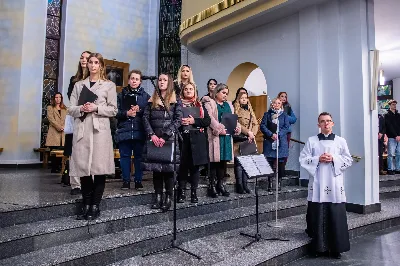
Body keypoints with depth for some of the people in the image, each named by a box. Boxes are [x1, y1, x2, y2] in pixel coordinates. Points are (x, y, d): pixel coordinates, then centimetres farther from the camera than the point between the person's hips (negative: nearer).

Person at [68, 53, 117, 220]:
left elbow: (113, 110, 3)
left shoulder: (109, 85, 9)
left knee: (99, 168, -5)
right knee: (83, 167, 1)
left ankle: (95, 205, 5)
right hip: (81, 130, 3)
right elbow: (71, 109, 11)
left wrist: (96, 108, -10)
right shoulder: (78, 85, 17)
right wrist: (81, 109, -9)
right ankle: (86, 205, 12)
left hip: (100, 130, -2)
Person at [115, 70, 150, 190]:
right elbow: (116, 112, 1)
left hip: (139, 131, 0)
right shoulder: (121, 95, 8)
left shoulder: (145, 96, 7)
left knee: (139, 156, 5)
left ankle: (138, 180, 15)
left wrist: (139, 110, -14)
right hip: (124, 130, 1)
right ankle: (126, 180, 15)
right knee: (125, 156, 5)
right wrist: (127, 113, -14)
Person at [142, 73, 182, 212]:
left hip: (170, 139, -3)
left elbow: (178, 120, -4)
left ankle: (168, 197, 6)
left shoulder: (176, 100, 5)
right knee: (155, 168, 4)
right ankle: (158, 196, 12)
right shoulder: (152, 100, 14)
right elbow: (145, 118, 7)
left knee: (168, 168, -3)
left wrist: (164, 136, -12)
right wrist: (152, 134, -9)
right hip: (154, 139, 3)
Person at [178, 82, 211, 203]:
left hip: (197, 140, 2)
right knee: (182, 165, 1)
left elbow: (208, 121, 2)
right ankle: (181, 192, 13)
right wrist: (180, 122, -16)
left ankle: (194, 192, 14)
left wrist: (194, 121, -11)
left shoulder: (200, 106, 12)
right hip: (182, 139, -1)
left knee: (195, 166, 4)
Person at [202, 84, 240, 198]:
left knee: (223, 160, 8)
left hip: (227, 137, 6)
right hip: (215, 136, -6)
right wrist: (220, 129, -21)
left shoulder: (229, 104, 23)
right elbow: (210, 118, -12)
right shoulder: (209, 103, 2)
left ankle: (221, 184, 17)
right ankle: (212, 186, 3)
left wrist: (237, 127, -3)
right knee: (214, 160, -4)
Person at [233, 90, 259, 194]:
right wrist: (248, 132, -12)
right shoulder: (235, 110, 0)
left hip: (249, 140, 5)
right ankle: (239, 186, 3)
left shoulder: (250, 110, 18)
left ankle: (245, 185, 14)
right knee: (239, 163, -4)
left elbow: (256, 124, 14)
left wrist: (252, 134, -3)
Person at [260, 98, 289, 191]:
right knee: (270, 162, 0)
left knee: (281, 163, 1)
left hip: (281, 142, 1)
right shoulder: (267, 114, 9)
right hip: (269, 142, 0)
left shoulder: (284, 115, 10)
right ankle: (270, 183, 8)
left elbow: (286, 127, 0)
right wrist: (271, 134, -13)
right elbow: (262, 126, -1)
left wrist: (278, 135, -14)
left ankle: (279, 182, 12)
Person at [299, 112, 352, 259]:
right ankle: (319, 247, 15)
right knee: (318, 216, 3)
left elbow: (348, 160, 5)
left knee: (336, 217, 1)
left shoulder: (341, 141, 7)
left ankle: (336, 248, 14)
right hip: (317, 183, 0)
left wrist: (334, 159, -11)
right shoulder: (311, 141, 5)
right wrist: (318, 159, -13)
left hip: (335, 184, 1)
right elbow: (303, 159, 1)